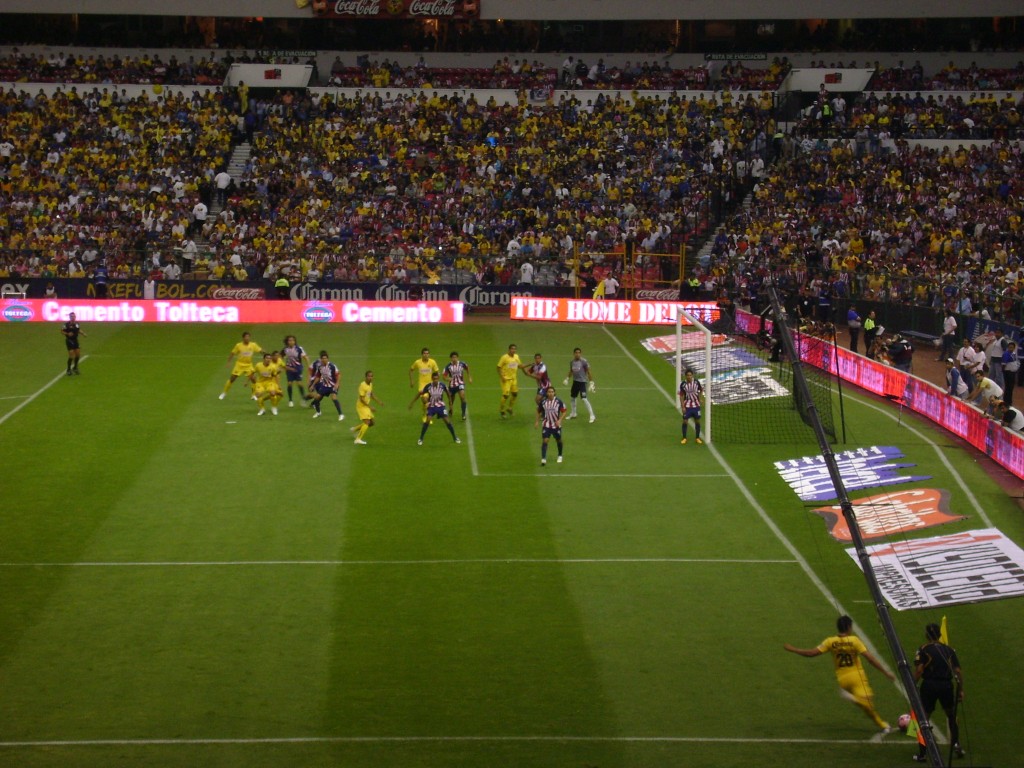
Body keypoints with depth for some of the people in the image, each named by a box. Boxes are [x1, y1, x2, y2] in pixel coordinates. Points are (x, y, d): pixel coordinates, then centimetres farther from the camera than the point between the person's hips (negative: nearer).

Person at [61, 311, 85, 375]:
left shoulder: (77, 324, 2)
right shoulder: (67, 324, -15)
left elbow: (79, 330, 17)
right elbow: (62, 331, -9)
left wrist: (83, 334, 0)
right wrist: (67, 334, -24)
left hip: (75, 340, 6)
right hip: (69, 341, -6)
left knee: (78, 354, 5)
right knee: (71, 355, -9)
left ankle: (75, 368, 26)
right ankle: (69, 370, 8)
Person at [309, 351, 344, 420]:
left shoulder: (332, 366, -21)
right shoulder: (319, 366, -4)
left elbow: (338, 375, -16)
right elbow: (318, 377, 11)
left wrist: (337, 384, -27)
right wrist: (313, 385, 11)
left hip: (332, 386, -6)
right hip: (324, 385, 6)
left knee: (334, 398, -25)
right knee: (316, 397, 2)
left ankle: (341, 415, -19)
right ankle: (318, 412, 30)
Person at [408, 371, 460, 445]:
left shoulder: (442, 385, -15)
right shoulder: (428, 386, -17)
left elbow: (448, 393, 5)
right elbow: (420, 393, -6)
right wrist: (412, 402, -3)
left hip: (441, 406, 1)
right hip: (431, 406, -1)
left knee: (447, 421, -6)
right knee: (427, 420, -19)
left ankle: (455, 437, 13)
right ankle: (420, 439, -6)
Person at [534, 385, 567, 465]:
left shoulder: (558, 402, -11)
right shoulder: (543, 402, -8)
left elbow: (564, 412, -3)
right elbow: (539, 412, 8)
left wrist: (560, 420, -17)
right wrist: (537, 421, 3)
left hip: (556, 425, 0)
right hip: (546, 425, 0)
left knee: (558, 441, 16)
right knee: (544, 441, -13)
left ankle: (560, 456, 39)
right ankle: (543, 459, -13)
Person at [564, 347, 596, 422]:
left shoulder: (583, 361, -14)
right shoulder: (572, 362, 3)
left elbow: (589, 372, -10)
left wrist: (591, 383, -13)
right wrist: (567, 379, 18)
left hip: (582, 382, -7)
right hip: (575, 381, 7)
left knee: (584, 399, -16)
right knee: (572, 397, 17)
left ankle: (592, 416, -12)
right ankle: (573, 414, 37)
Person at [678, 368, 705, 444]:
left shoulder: (696, 382, -9)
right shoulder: (683, 384, -12)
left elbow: (701, 390, 11)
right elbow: (681, 396, -5)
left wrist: (701, 399, 2)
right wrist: (683, 407, -8)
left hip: (696, 405, 1)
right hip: (687, 406, -1)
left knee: (697, 421, 6)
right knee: (685, 421, -1)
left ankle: (697, 438, 18)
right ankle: (684, 438, 12)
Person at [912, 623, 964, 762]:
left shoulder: (923, 650, 0)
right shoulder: (949, 650, 10)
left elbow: (918, 670, -12)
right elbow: (958, 671, 4)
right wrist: (960, 690, 9)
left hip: (929, 685, -3)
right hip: (947, 686, 3)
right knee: (951, 716, 25)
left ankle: (922, 754, 5)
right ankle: (956, 744, 15)